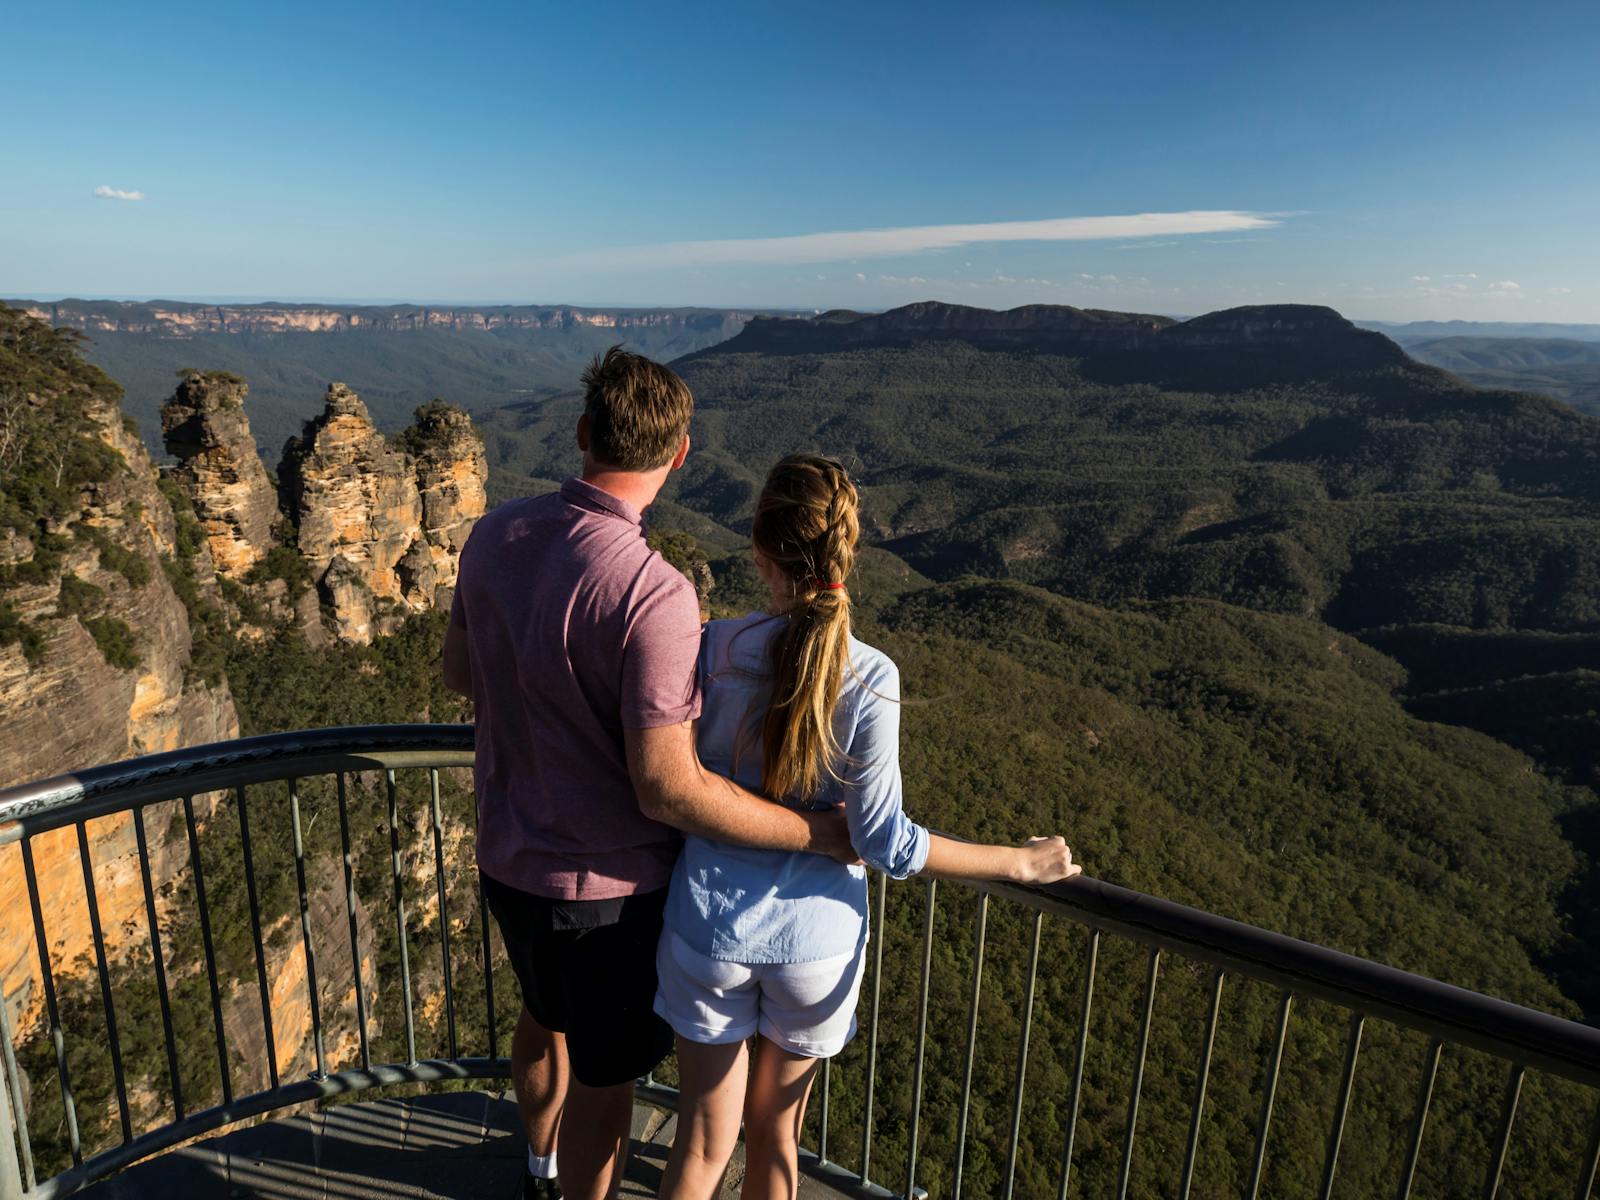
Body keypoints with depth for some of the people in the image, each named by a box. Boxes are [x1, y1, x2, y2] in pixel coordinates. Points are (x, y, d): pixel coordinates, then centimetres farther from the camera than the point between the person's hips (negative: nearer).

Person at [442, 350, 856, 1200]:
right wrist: (821, 833, -20)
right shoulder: (653, 594, -31)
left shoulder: (496, 533, -9)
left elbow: (459, 671, 6)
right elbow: (669, 790, -30)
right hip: (607, 883, -8)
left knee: (544, 1017, 33)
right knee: (603, 1079, 18)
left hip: (508, 858, 8)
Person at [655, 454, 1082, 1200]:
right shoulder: (870, 680, -19)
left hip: (711, 929, 1)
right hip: (815, 937, 0)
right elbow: (885, 843, -15)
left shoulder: (713, 649, -17)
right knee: (773, 1134, 26)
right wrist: (1021, 862, -3)